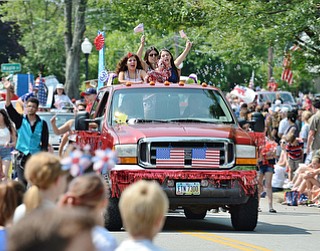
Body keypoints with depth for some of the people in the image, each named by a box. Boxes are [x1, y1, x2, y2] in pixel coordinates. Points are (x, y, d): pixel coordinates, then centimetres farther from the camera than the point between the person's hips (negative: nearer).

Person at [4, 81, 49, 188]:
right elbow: (9, 108, -7)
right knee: (22, 184, -4)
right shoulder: (20, 120, 4)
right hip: (22, 157, 0)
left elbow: (45, 143, 3)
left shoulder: (42, 124, 3)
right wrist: (8, 91, -18)